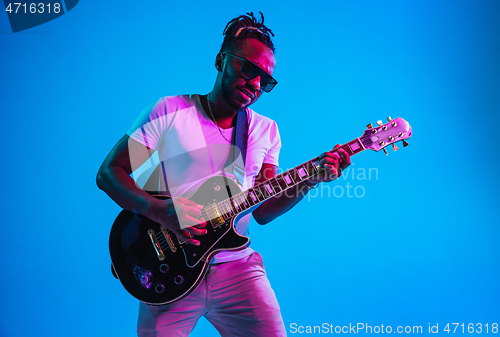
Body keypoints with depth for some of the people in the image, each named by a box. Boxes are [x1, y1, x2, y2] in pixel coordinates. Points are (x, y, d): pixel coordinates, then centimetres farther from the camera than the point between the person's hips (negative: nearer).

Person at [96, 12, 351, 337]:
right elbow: (109, 172, -3)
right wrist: (160, 210, -20)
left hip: (237, 266, 3)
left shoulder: (266, 130, 9)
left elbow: (262, 210, 8)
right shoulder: (168, 111, -2)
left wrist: (310, 180, -8)